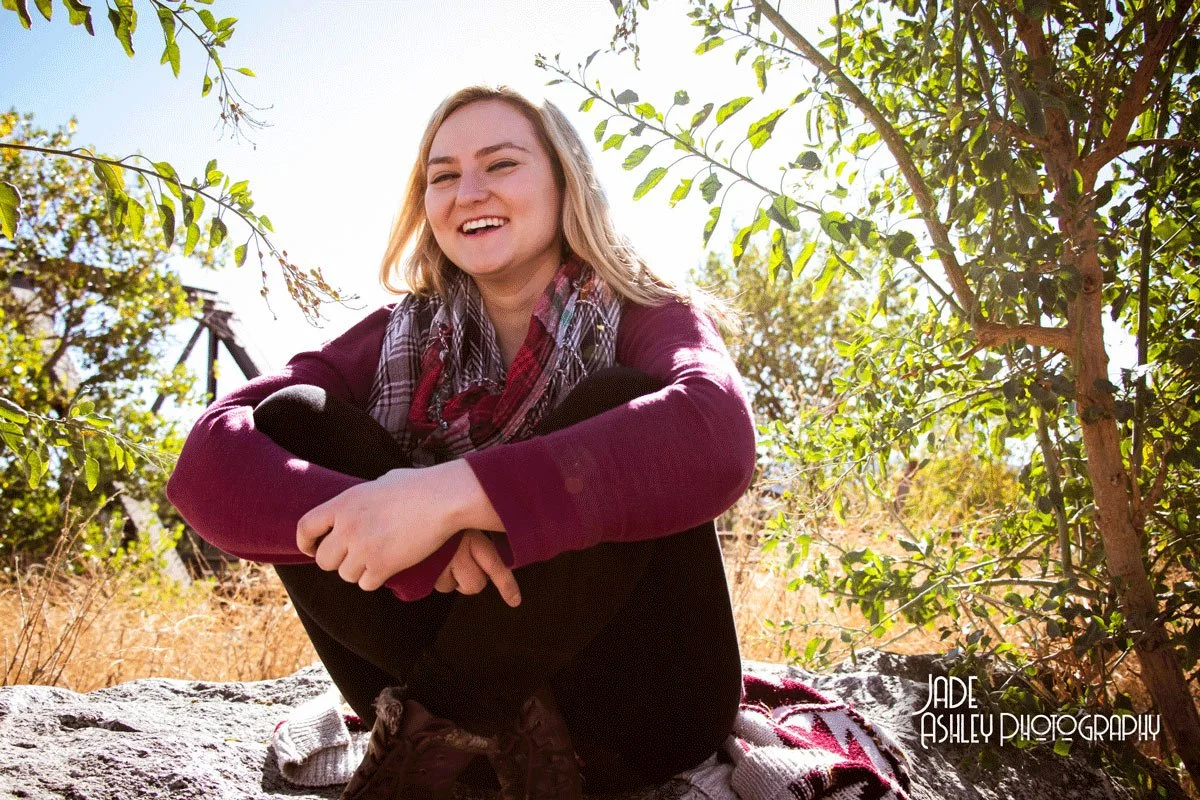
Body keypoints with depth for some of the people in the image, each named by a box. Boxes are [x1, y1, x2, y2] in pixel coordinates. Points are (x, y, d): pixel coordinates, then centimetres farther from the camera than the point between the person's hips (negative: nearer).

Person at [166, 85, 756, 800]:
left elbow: (719, 435, -30)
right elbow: (208, 464, -13)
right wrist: (422, 543, -31)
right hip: (463, 662, 3)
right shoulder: (403, 336, 2)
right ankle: (499, 733, -19)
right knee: (291, 422, -12)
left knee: (620, 399, -25)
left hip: (641, 701, -2)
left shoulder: (646, 320, -4)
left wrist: (451, 494, -37)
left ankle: (436, 730, -18)